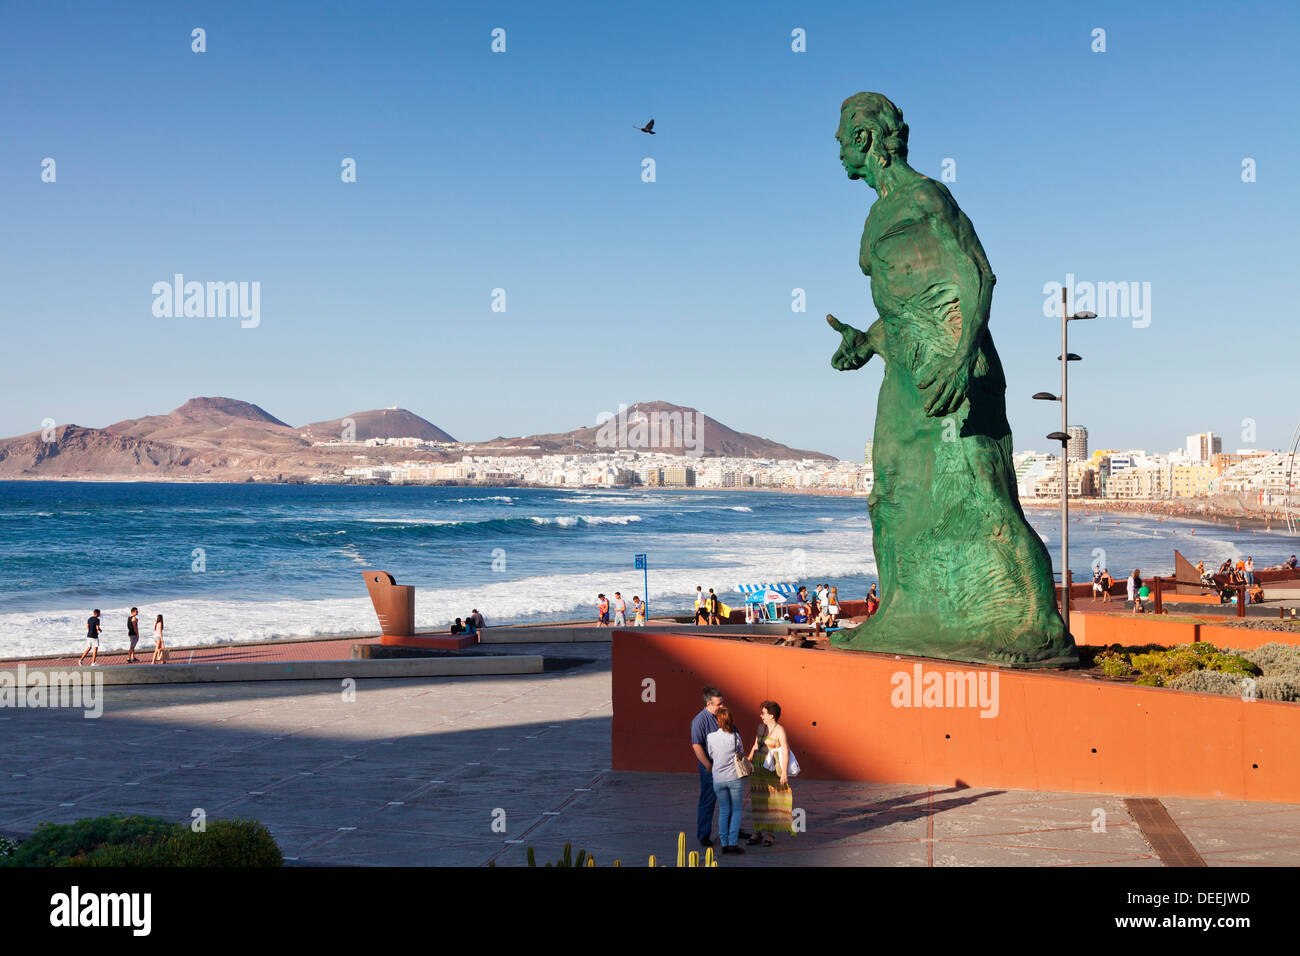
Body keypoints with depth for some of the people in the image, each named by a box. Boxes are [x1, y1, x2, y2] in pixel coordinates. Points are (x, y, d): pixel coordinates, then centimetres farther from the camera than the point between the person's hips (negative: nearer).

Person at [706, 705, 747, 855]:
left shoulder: (710, 737, -9)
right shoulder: (736, 737, -11)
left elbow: (710, 756, 6)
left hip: (718, 779, 2)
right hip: (735, 777, -1)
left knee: (723, 810, 14)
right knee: (737, 810, 10)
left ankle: (724, 843, 9)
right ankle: (733, 842, 0)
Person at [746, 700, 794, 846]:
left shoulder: (780, 730, -11)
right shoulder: (761, 727, 8)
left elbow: (785, 752, -14)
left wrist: (784, 772, -19)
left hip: (773, 769, -6)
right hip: (758, 767, 6)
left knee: (771, 801, -1)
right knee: (757, 800, 7)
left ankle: (769, 834, 6)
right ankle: (757, 833, 14)